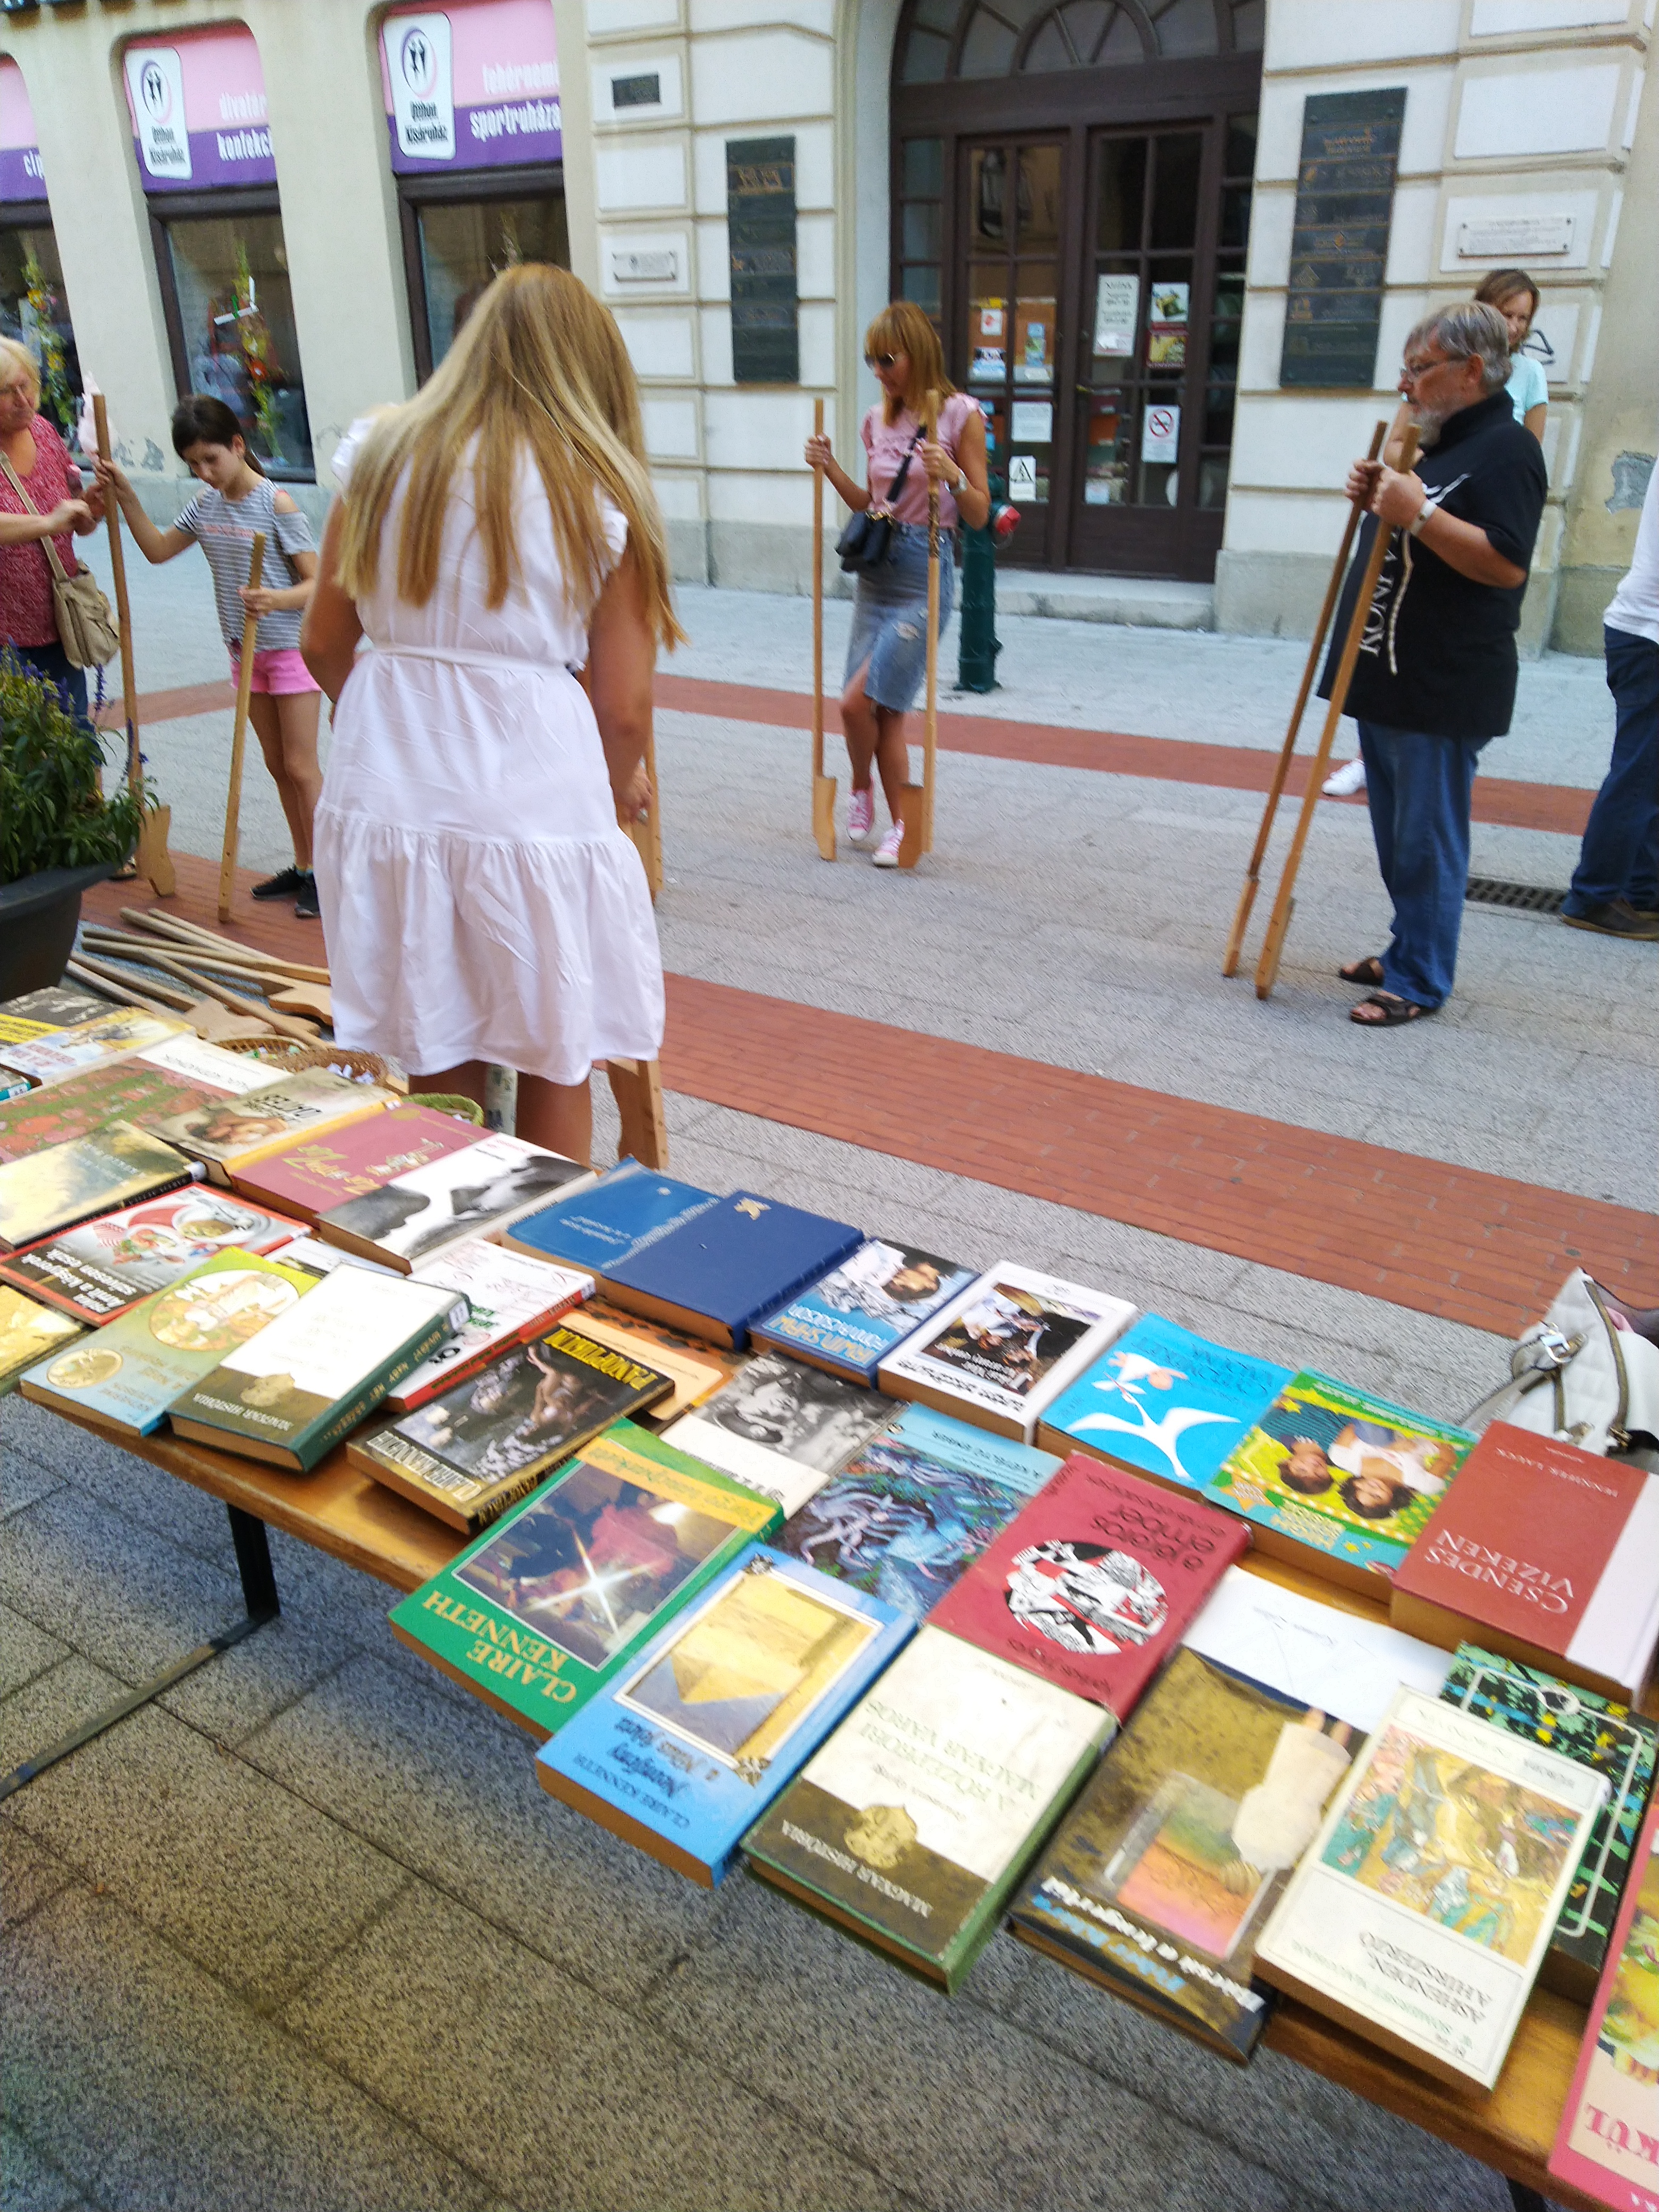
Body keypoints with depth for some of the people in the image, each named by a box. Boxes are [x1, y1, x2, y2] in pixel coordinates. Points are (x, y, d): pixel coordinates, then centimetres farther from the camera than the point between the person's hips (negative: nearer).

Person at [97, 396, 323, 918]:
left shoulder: (276, 503, -15)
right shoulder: (206, 503, 4)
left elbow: (316, 583, -18)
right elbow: (158, 550, 13)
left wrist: (276, 599, -36)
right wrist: (126, 499, 1)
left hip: (291, 648, -7)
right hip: (246, 652, 7)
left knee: (301, 766, -4)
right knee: (277, 766, 11)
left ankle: (323, 874, 4)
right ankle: (303, 867, 20)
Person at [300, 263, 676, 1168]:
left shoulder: (379, 455, 7)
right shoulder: (600, 492, -3)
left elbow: (324, 644, 13)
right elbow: (623, 706, -5)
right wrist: (620, 787, 17)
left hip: (384, 795, 4)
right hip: (535, 802, -4)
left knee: (437, 1072, 17)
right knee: (554, 1068, 13)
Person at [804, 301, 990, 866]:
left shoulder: (960, 415, -4)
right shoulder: (878, 420, 11)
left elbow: (979, 515, -5)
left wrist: (952, 476, -23)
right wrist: (831, 468, 6)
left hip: (925, 572, -6)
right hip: (875, 568, 6)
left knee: (858, 700, -13)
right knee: (885, 711, 6)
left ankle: (863, 792, 12)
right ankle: (898, 826, 21)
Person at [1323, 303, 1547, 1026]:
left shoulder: (1505, 450, -12)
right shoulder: (1439, 445, 18)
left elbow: (1506, 564, -22)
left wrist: (1418, 512, -26)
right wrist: (1379, 497, 8)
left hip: (1441, 692, -10)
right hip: (1386, 677, 10)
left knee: (1426, 842, -4)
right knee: (1396, 835, 17)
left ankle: (1419, 982, 3)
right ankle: (1406, 952, 29)